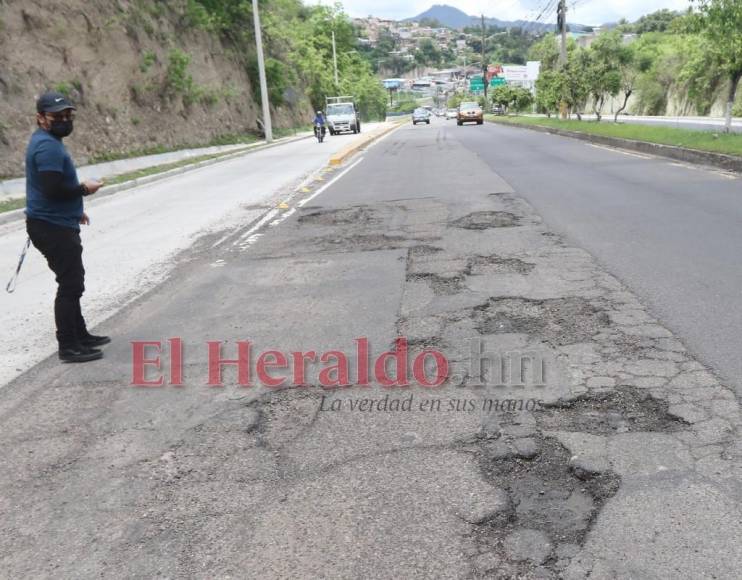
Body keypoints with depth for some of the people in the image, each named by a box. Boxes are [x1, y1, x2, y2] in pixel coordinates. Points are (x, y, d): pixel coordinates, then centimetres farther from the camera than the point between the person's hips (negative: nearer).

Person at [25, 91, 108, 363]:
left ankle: (80, 335, 30)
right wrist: (84, 188, -13)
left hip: (57, 224, 11)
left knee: (73, 282, 19)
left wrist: (75, 209, 22)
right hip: (53, 228, -11)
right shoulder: (48, 146, -18)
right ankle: (68, 347, 0)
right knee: (70, 285, -7)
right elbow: (53, 189, -27)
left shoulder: (48, 141, 15)